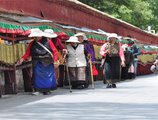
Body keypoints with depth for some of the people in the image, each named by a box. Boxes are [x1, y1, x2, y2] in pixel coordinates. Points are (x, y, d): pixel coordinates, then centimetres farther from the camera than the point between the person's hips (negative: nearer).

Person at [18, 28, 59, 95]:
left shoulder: (48, 42, -3)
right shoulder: (32, 44, 5)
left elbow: (54, 51, -3)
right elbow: (27, 53, 3)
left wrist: (55, 60, -12)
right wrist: (22, 59, -12)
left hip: (47, 63, -1)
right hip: (37, 64, 2)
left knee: (48, 76, 4)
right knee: (37, 76, -6)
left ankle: (47, 90, 18)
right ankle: (37, 90, -4)